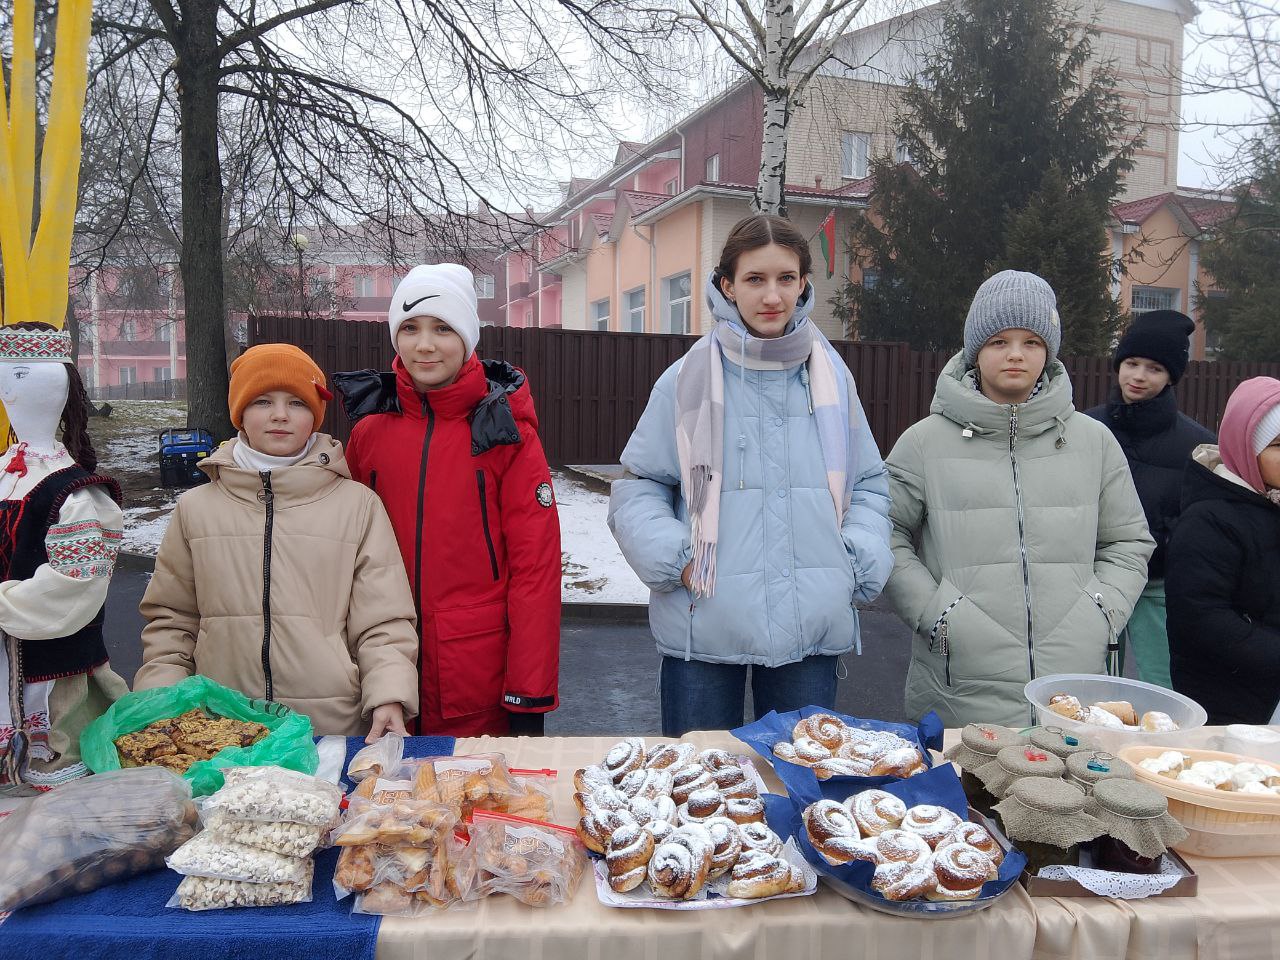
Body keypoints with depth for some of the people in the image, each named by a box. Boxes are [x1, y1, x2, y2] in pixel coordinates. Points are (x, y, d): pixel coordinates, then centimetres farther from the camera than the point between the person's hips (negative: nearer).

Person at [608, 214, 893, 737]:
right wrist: (676, 559, -12)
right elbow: (636, 488, 1)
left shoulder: (831, 377, 6)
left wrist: (859, 562, -1)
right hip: (704, 628, -2)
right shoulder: (689, 379, -3)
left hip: (812, 629, 3)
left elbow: (868, 485, 14)